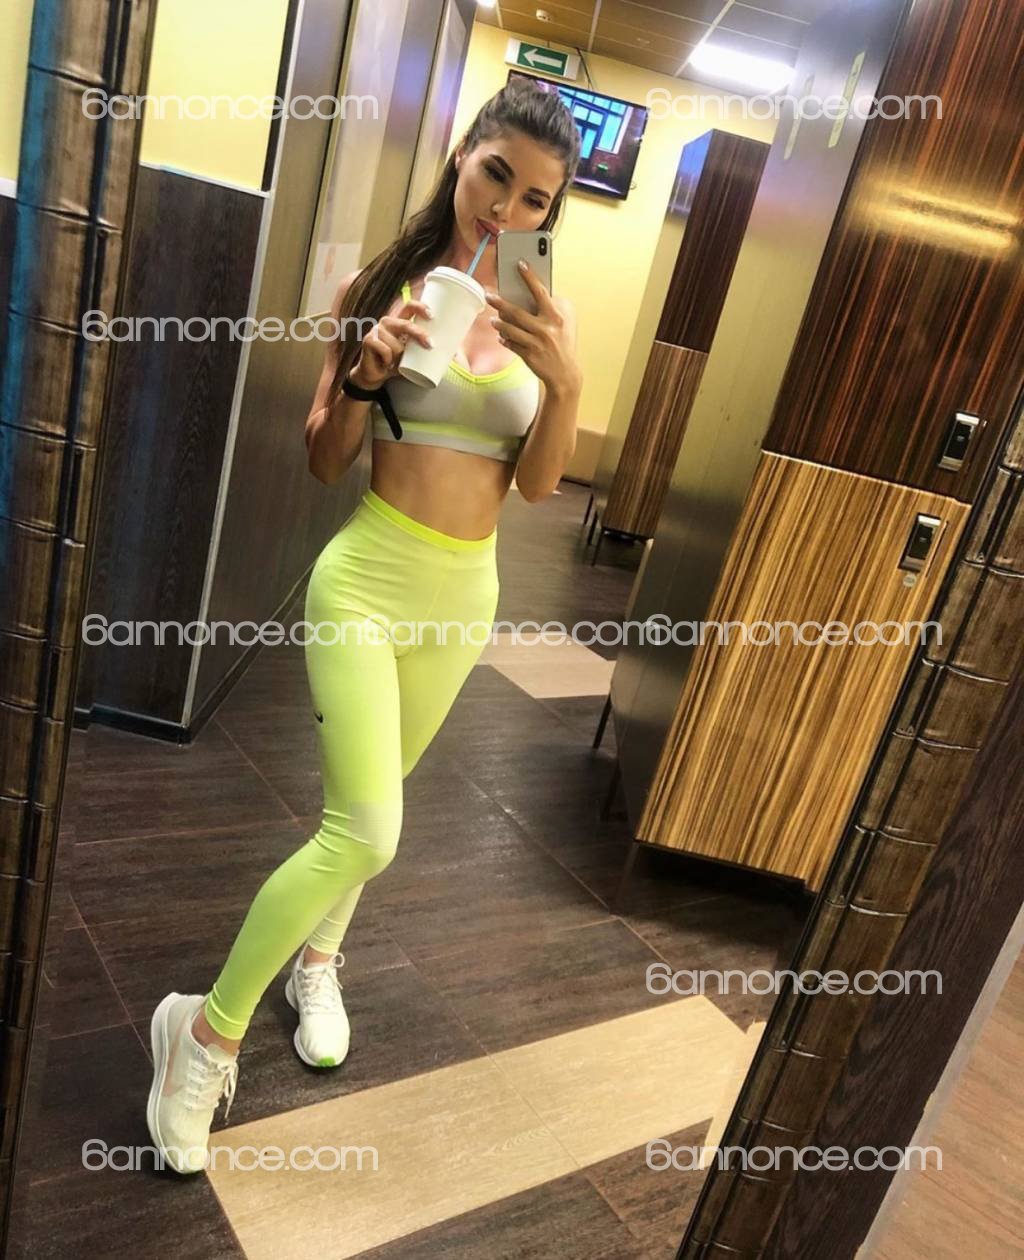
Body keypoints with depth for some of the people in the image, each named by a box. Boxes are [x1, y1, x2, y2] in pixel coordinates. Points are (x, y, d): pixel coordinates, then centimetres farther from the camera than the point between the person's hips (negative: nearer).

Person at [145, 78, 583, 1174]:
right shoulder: (379, 289, -5)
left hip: (463, 596, 4)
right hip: (368, 578, -4)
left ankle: (315, 958, 45)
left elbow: (538, 483, -4)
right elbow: (324, 464, -2)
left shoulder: (540, 316, 3)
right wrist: (365, 375, -20)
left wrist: (566, 383, -20)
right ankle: (208, 1027, 9)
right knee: (366, 832, -13)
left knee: (368, 807, 19)